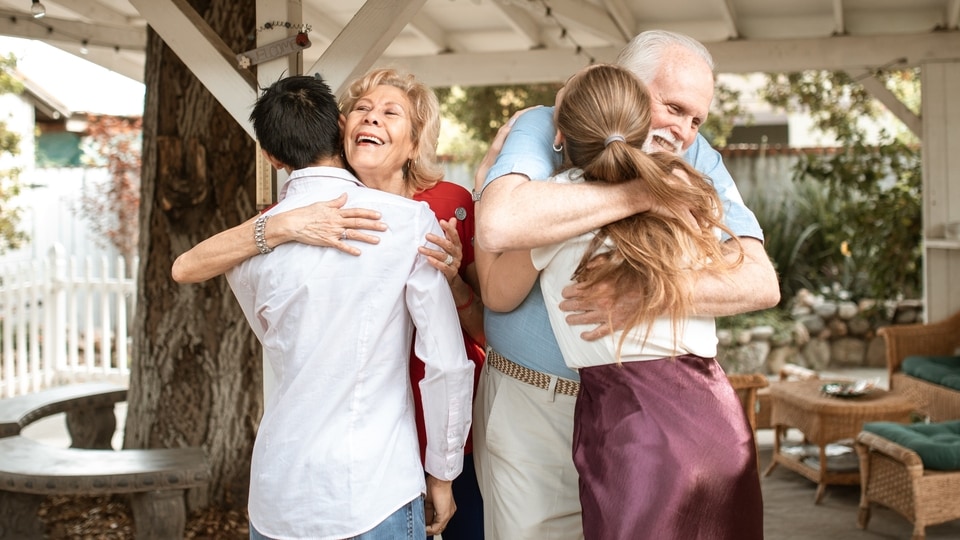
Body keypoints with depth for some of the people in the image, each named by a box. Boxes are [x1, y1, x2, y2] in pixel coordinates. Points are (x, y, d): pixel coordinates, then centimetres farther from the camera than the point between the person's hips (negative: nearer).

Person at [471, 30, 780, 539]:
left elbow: (762, 282, -12)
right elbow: (499, 226, -32)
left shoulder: (698, 161, -1)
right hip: (532, 406, -2)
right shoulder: (542, 129, -10)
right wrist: (643, 192, -26)